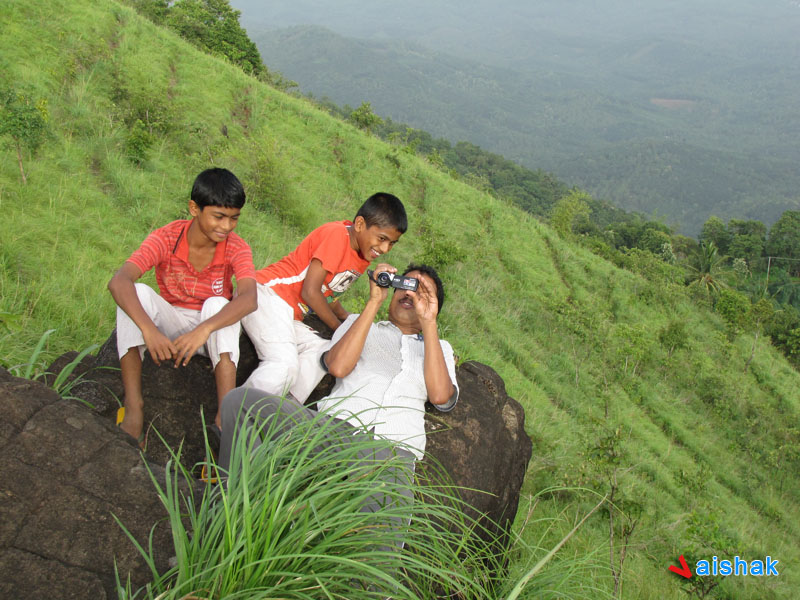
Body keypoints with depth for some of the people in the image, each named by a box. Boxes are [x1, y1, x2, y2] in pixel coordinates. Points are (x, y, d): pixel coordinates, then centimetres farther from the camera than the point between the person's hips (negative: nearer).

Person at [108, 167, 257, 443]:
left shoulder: (236, 248, -17)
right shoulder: (166, 238, -18)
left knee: (217, 303, -33)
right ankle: (133, 405, -26)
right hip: (172, 324, 1)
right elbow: (118, 282, -32)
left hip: (216, 327, 0)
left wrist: (204, 330, -51)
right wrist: (149, 329, -48)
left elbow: (249, 298, -35)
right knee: (138, 293, -27)